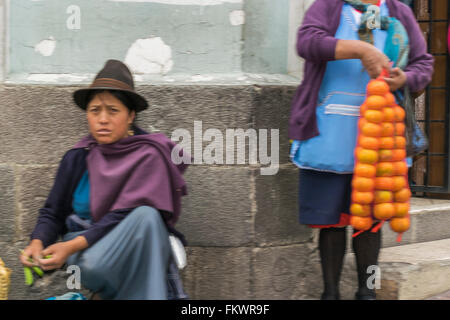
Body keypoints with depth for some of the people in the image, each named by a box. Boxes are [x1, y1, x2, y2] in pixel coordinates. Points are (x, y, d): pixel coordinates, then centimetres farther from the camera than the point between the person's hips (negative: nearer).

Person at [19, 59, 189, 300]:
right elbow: (52, 213, 9)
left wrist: (73, 245, -26)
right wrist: (38, 242, -14)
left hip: (136, 249, -1)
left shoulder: (148, 156, -8)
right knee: (94, 265, -35)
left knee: (146, 215, -34)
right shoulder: (77, 158, 3)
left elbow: (125, 216, -17)